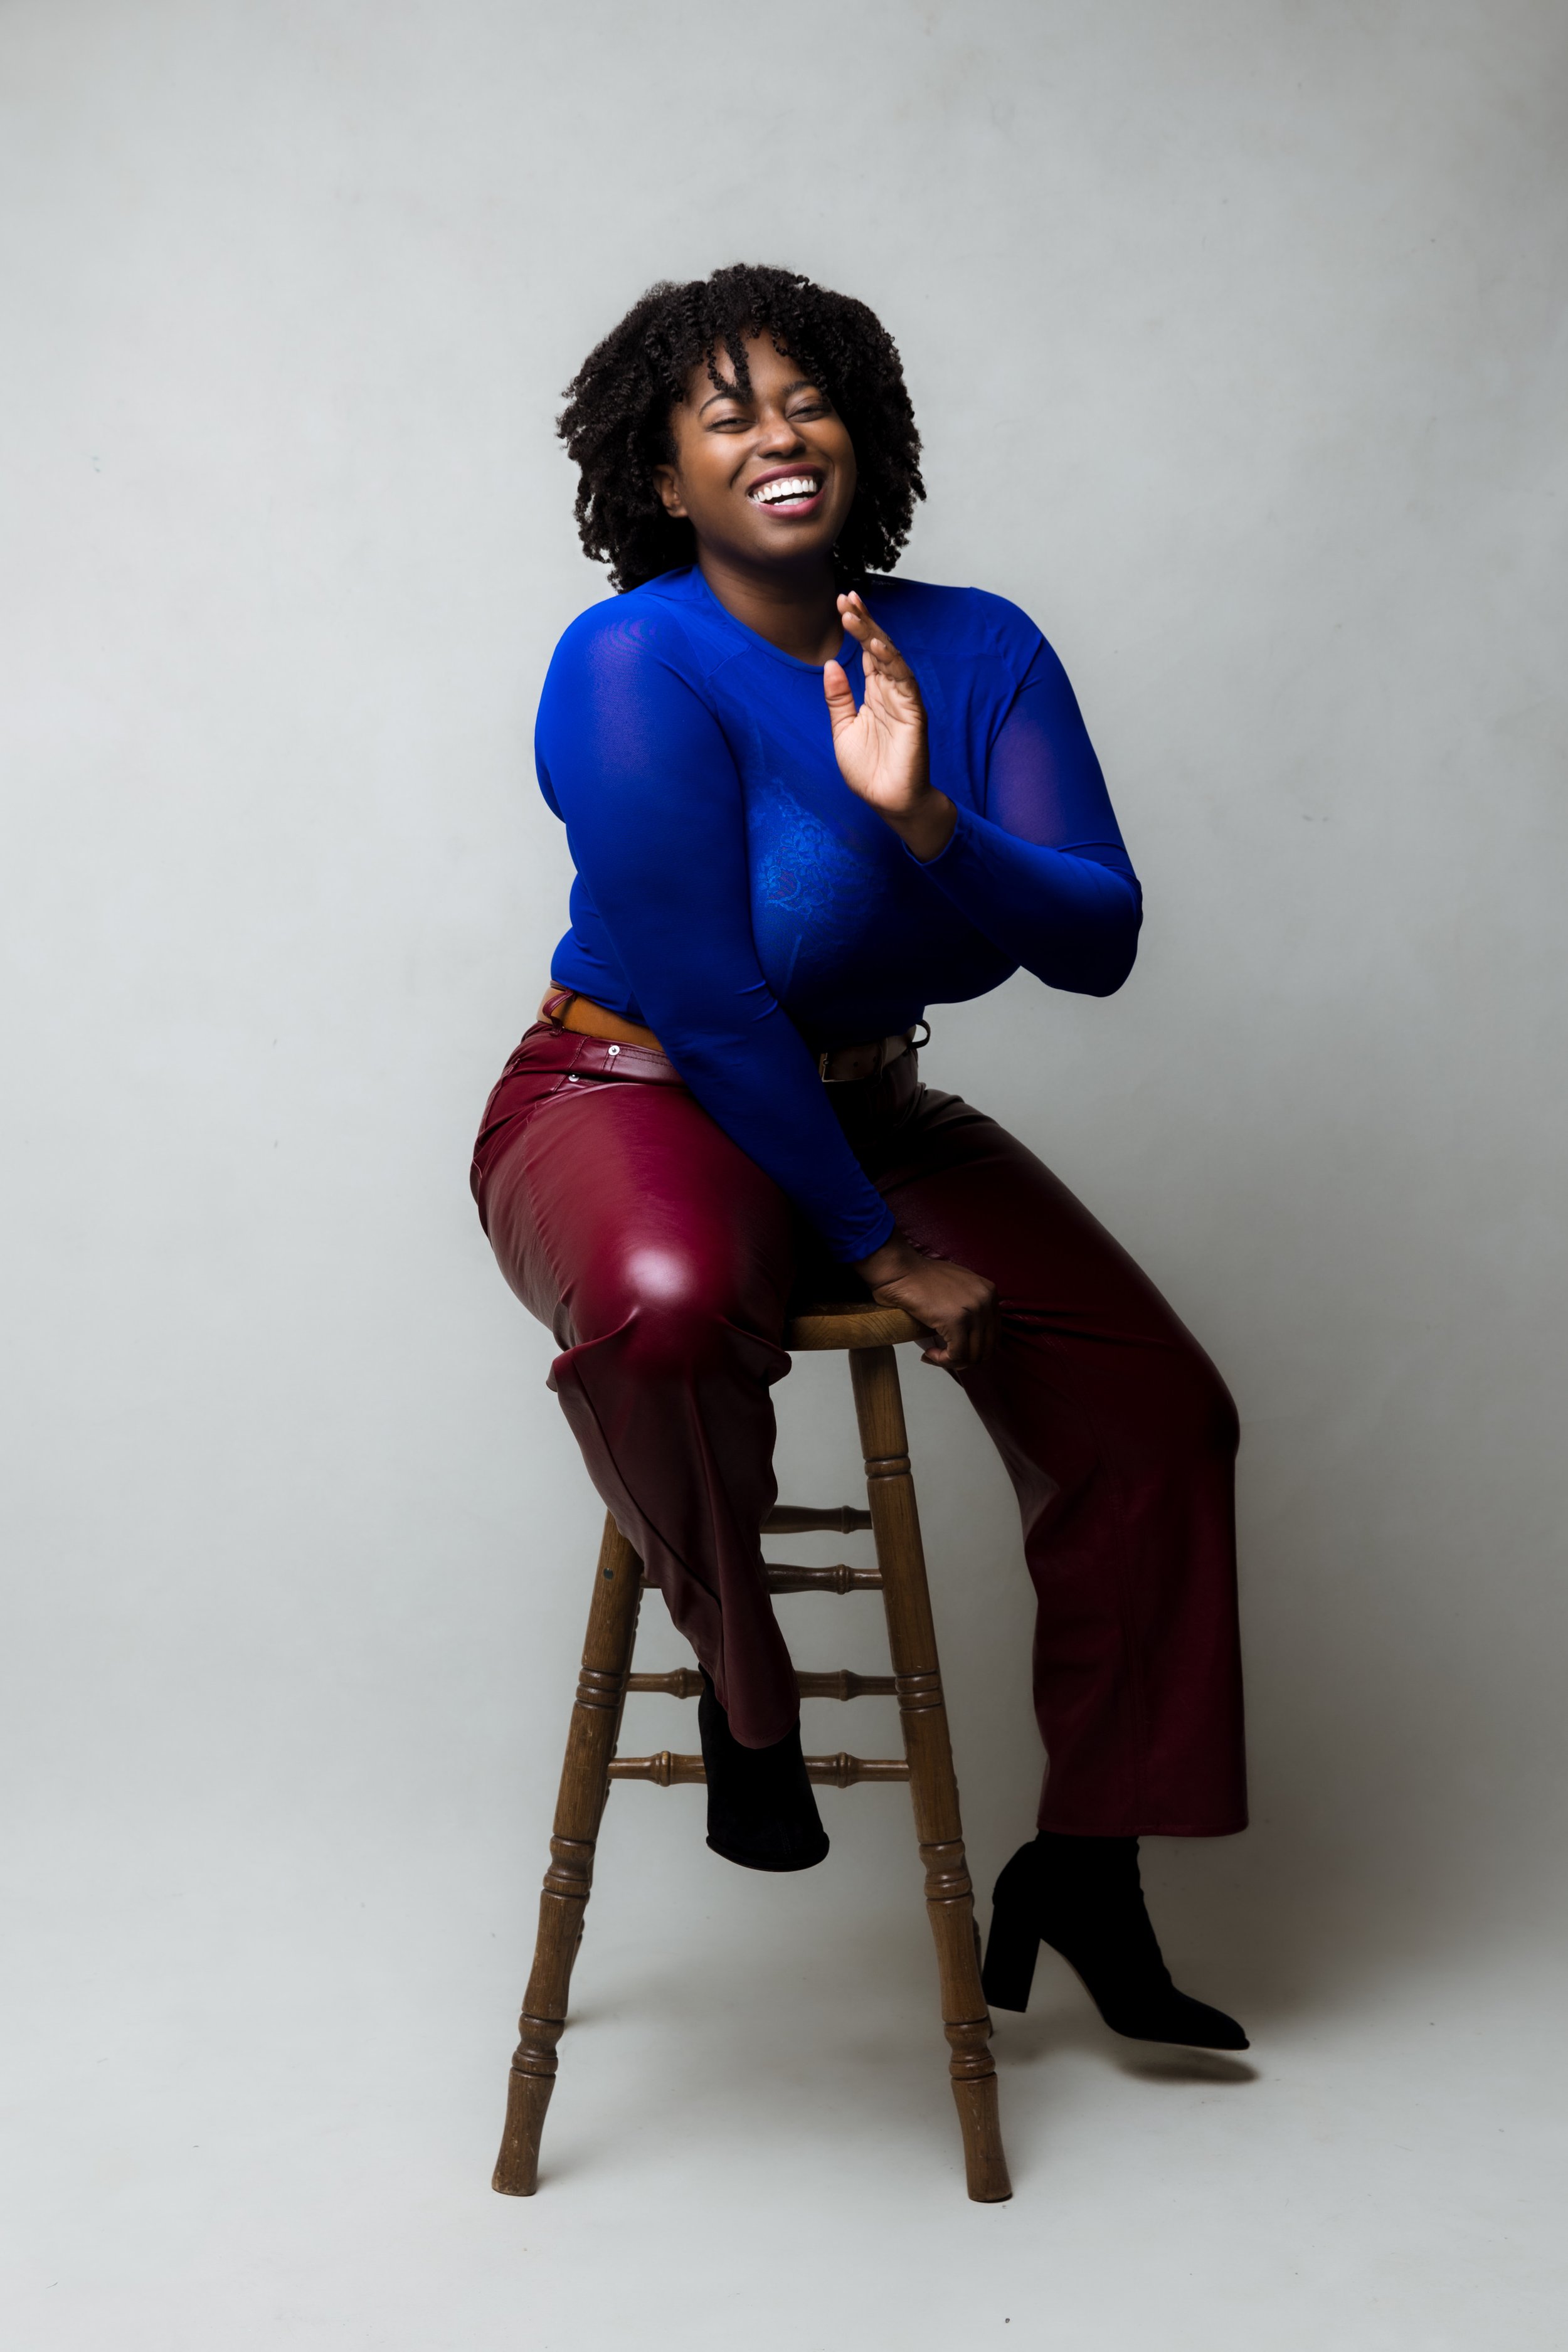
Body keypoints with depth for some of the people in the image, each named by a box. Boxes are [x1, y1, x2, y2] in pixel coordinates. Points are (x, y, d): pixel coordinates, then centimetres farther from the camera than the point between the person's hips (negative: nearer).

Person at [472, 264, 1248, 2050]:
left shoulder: (977, 651, -2)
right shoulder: (636, 664, -18)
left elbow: (1100, 941, -10)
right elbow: (707, 1003, -21)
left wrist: (924, 823, -29)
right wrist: (880, 1251, -18)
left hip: (862, 1106, 6)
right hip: (637, 1101, -6)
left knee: (1155, 1407, -4)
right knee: (671, 1305, -42)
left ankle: (1086, 1870, 13)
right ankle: (743, 1687, -10)